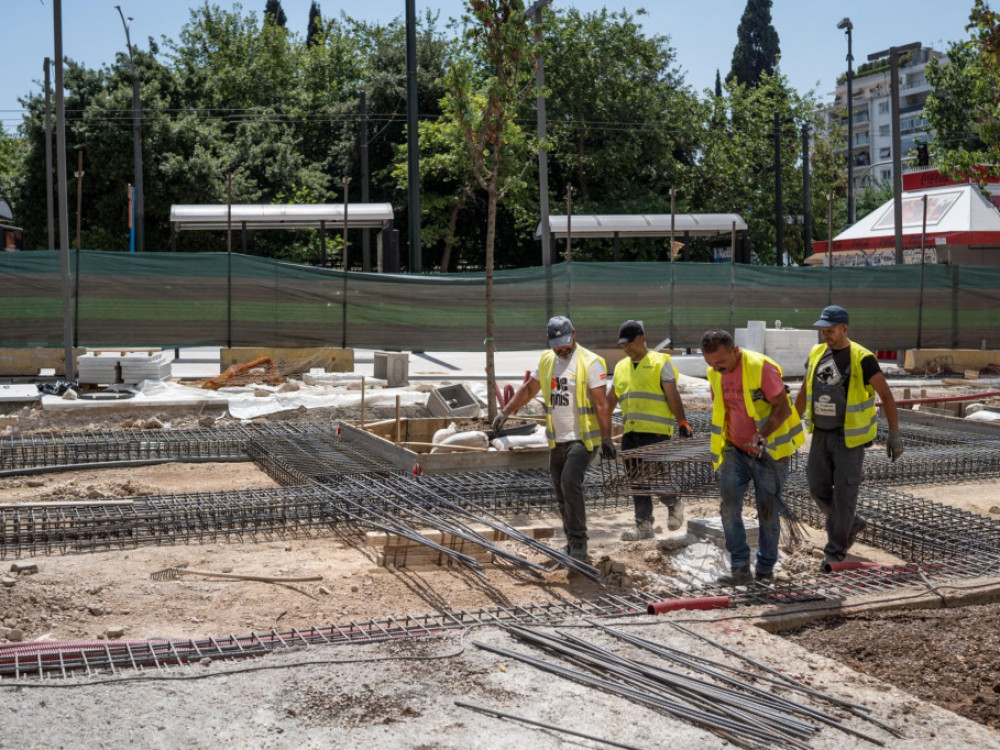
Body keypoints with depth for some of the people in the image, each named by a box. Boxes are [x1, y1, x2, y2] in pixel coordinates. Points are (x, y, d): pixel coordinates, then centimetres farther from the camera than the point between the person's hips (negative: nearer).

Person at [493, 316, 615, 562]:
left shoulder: (590, 362, -9)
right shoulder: (546, 360, 9)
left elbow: (601, 403, -13)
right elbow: (528, 389, 21)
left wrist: (606, 438, -18)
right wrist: (505, 412, 13)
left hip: (583, 438, -7)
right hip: (557, 440, 7)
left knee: (570, 483, -22)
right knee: (561, 492, 10)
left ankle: (578, 543, -15)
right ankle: (573, 543, 22)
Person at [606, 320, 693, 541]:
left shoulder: (660, 362, 0)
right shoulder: (621, 367, 17)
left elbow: (672, 395, -5)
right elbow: (611, 399, 23)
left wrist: (682, 422, -12)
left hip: (656, 431, -6)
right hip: (631, 432, 6)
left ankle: (674, 504, 19)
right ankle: (644, 526, 9)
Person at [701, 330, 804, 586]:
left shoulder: (761, 367, -18)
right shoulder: (715, 374, 2)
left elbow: (783, 408, -19)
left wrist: (762, 435, -32)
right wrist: (717, 450, 17)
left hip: (768, 451, -5)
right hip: (735, 451, 5)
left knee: (768, 511, 4)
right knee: (729, 505, -11)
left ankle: (765, 569, 19)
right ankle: (740, 569, -9)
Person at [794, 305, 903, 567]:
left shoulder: (862, 359, -15)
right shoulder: (817, 354, 3)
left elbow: (886, 396, -13)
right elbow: (803, 393, 13)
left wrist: (894, 435, -18)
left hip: (849, 436, -6)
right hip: (821, 435, 6)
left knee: (844, 493, -2)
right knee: (818, 487, 6)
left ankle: (835, 550, 8)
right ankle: (852, 523, 30)